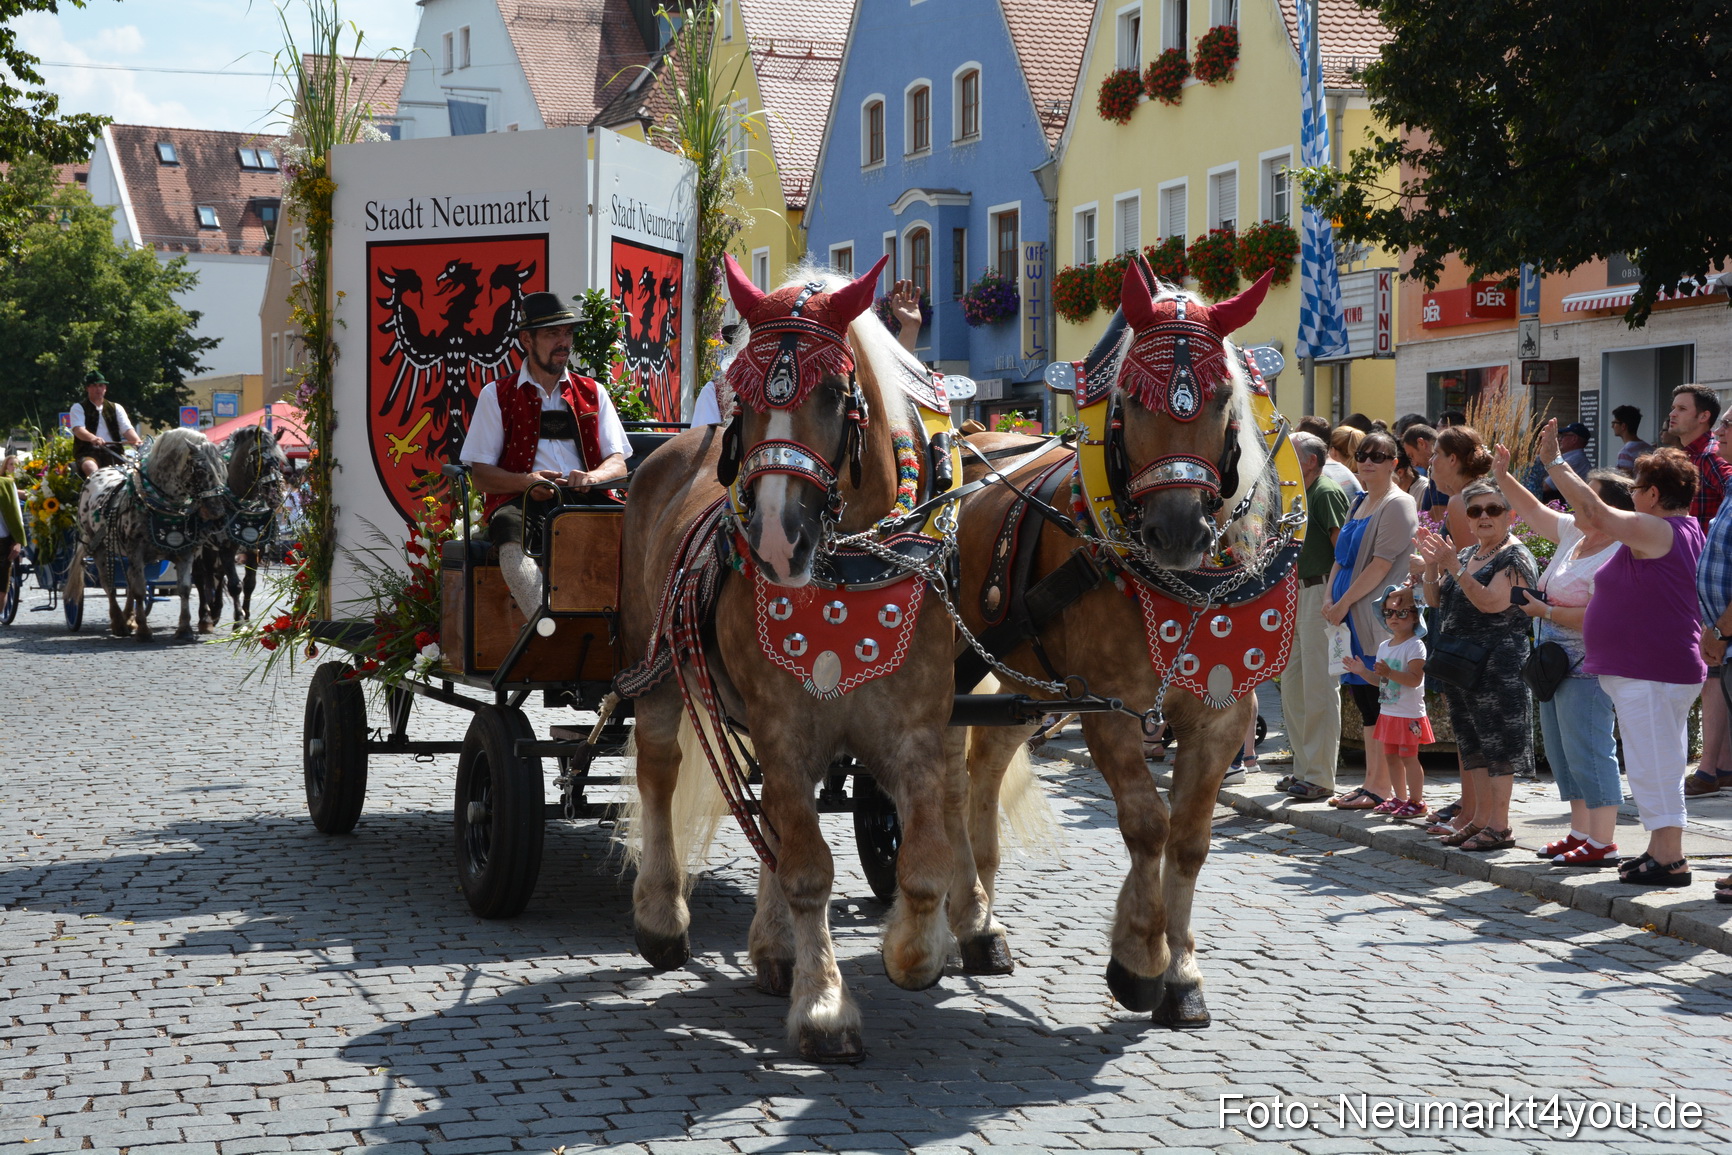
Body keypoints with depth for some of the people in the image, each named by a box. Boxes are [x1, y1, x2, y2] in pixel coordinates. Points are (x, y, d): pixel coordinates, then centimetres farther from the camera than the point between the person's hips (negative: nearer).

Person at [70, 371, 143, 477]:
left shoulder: (116, 408, 20)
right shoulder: (78, 408, 10)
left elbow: (127, 429, 6)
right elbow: (78, 430, -9)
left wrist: (138, 441, -18)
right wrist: (92, 438, -32)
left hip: (113, 453, 3)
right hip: (88, 452, -3)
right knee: (91, 468, -37)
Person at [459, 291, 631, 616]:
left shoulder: (592, 393, 22)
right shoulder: (497, 395, 15)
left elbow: (618, 465, 12)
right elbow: (480, 476, 7)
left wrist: (591, 477, -13)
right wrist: (527, 482, -14)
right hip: (522, 501, -2)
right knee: (509, 529, -38)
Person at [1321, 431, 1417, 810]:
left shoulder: (1397, 505, -8)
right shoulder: (1360, 503, 18)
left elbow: (1382, 564, -15)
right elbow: (1342, 555, 19)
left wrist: (1345, 602, -14)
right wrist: (1329, 598, 4)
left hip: (1380, 617, -9)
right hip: (1353, 617, 9)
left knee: (1381, 703, -6)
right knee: (1364, 698, 10)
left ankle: (1381, 787, -3)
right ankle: (1370, 781, 15)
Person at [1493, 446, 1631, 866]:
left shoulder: (1616, 557, -20)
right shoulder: (1574, 535, 9)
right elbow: (1535, 513, 25)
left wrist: (1545, 611, -19)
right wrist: (1503, 478, 19)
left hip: (1586, 669, -10)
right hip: (1557, 664, 10)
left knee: (1587, 750, -8)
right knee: (1563, 751, 14)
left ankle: (1602, 844, -4)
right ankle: (1580, 833, 22)